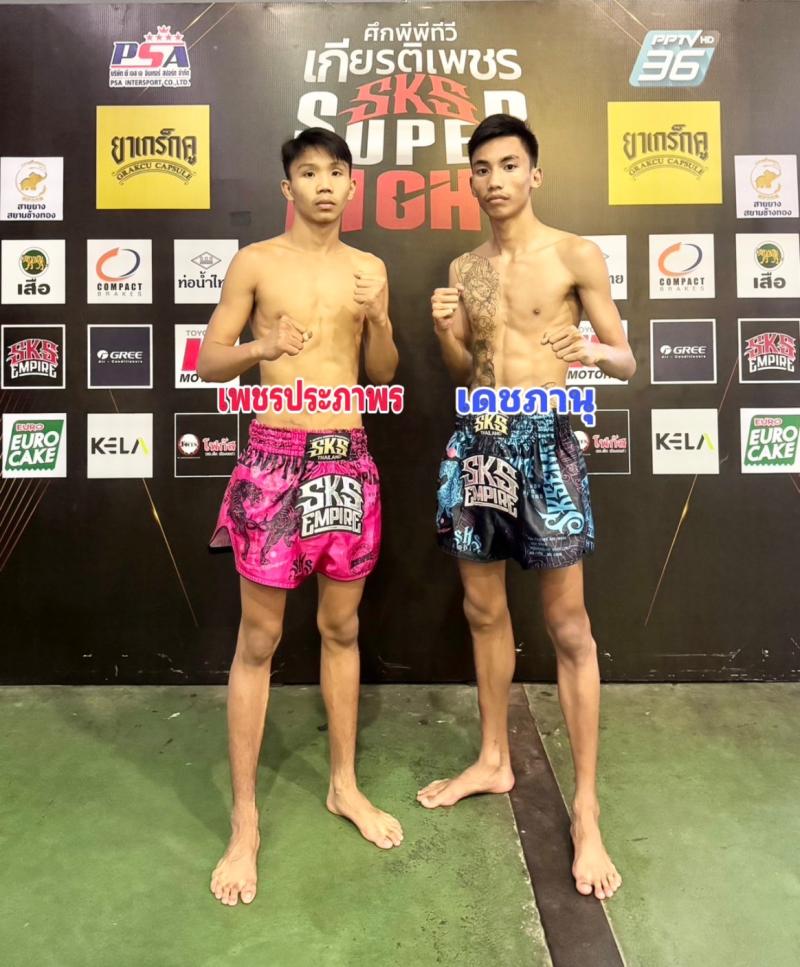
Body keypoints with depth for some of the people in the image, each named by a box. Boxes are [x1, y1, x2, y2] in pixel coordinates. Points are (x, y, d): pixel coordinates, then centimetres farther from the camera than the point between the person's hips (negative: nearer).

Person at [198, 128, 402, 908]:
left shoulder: (369, 268, 12)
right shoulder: (255, 262, 1)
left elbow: (383, 374, 11)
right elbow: (208, 361, -1)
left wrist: (375, 320, -8)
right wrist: (261, 348, -21)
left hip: (349, 461, 4)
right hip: (276, 460, -3)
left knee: (341, 628, 12)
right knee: (258, 640, 2)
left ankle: (345, 784, 31)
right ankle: (244, 821, 17)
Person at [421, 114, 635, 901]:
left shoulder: (576, 256, -1)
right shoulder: (464, 268, 14)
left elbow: (626, 361, 0)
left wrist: (596, 349, -22)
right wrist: (444, 332, -4)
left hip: (544, 442, -5)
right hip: (475, 443, 5)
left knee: (568, 628, 0)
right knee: (483, 611, 12)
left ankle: (586, 808, 13)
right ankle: (494, 760, 31)